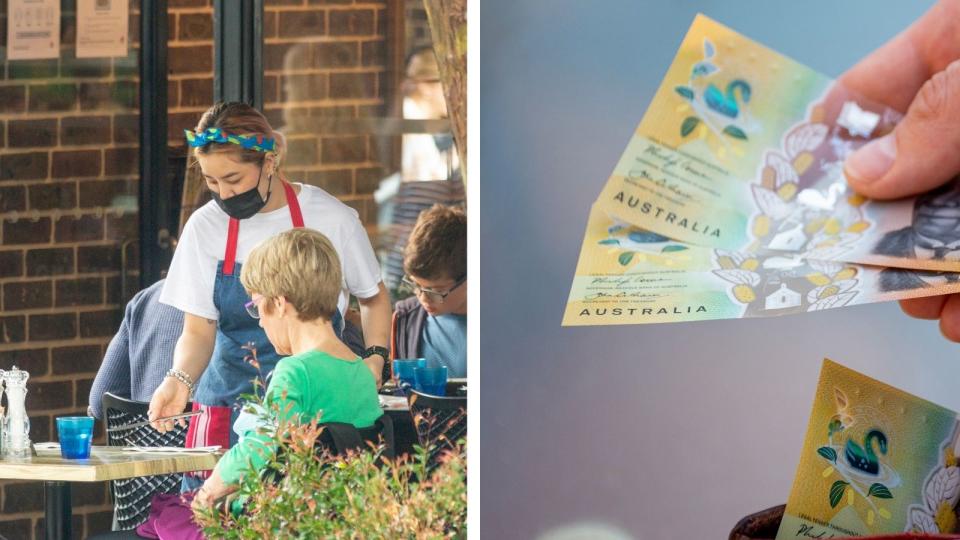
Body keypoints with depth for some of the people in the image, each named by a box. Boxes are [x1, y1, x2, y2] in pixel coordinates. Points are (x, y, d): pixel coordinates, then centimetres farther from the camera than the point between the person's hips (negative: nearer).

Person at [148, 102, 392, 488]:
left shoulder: (332, 219, -4)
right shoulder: (205, 227, 1)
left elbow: (373, 298, 13)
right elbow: (199, 330, 0)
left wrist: (375, 356, -4)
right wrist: (180, 379, -20)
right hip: (229, 409, 2)